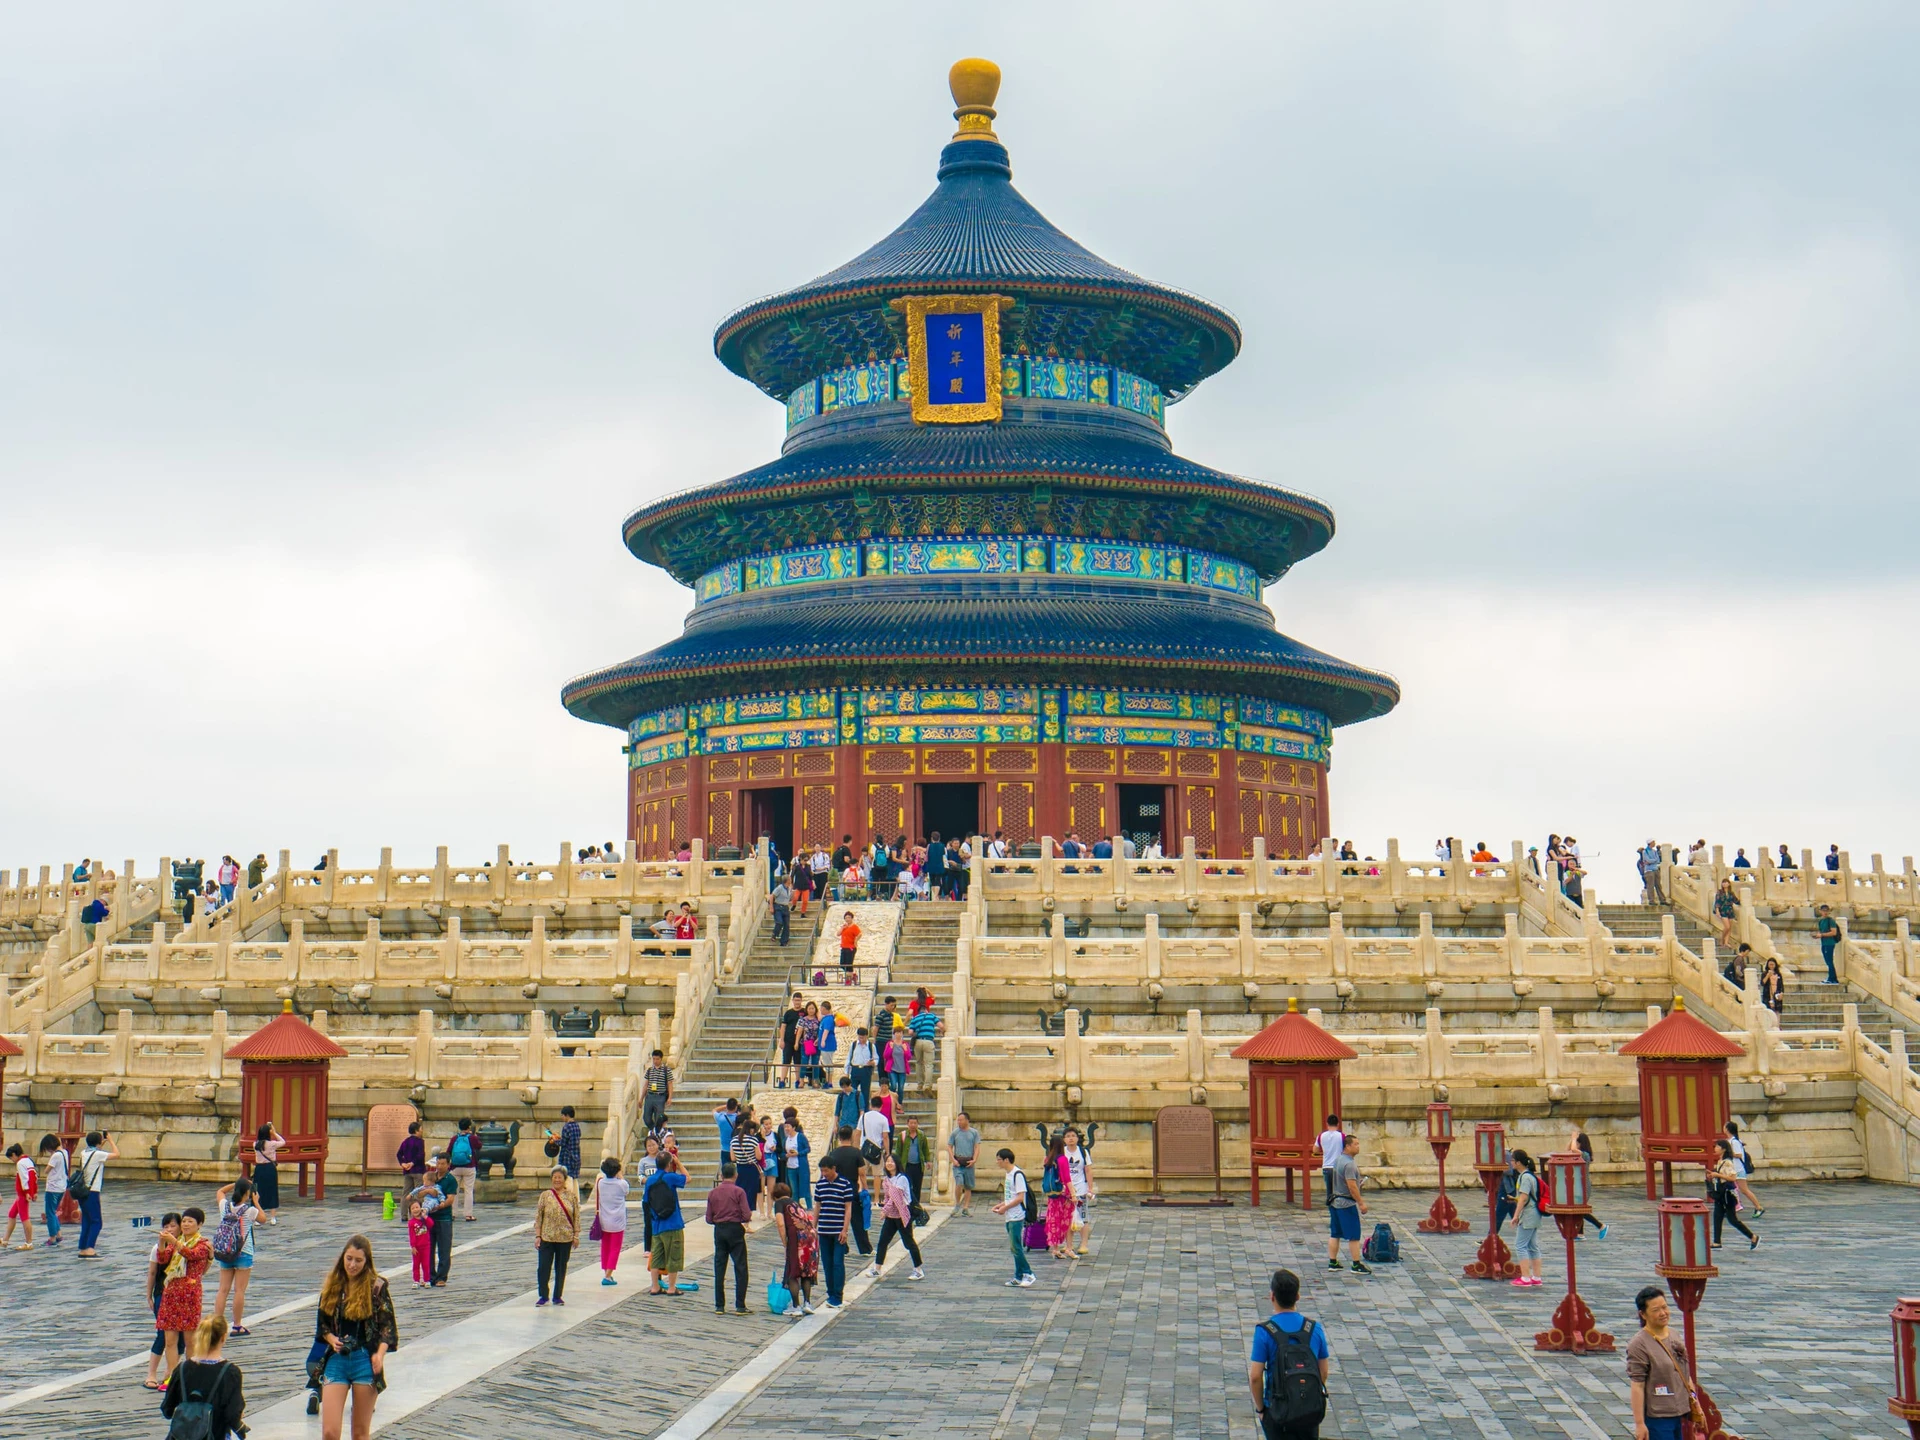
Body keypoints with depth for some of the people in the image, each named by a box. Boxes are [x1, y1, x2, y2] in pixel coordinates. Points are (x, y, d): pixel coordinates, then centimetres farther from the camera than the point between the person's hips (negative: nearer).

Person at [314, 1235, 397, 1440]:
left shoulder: (376, 1287, -3)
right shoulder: (332, 1286, 6)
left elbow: (387, 1326, -3)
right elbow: (322, 1325, 13)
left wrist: (380, 1354, -18)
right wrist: (332, 1340, -7)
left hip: (365, 1360, -2)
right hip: (336, 1360, 2)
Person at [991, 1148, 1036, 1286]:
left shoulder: (1018, 1174, -15)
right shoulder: (1008, 1174, 14)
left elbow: (1020, 1197, -19)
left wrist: (1005, 1208, -16)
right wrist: (1000, 1205, 10)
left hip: (1016, 1217, -10)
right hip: (1009, 1217, 10)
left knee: (1016, 1246, -9)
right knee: (1014, 1246, 10)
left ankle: (1028, 1274, -2)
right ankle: (1019, 1277, 14)